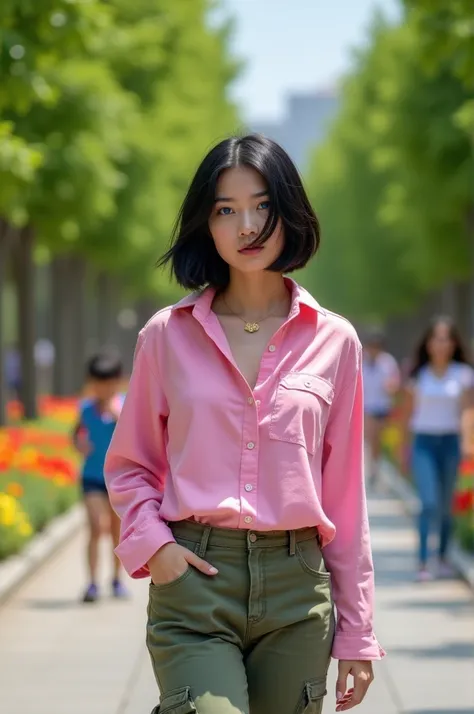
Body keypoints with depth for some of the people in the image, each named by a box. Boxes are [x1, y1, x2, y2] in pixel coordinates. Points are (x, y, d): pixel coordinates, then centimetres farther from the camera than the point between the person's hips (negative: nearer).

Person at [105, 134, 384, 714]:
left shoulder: (333, 341, 6)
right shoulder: (167, 335, 5)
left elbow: (344, 492, 9)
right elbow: (128, 465, 15)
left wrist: (357, 633, 9)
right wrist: (151, 542, -5)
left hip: (297, 584, 1)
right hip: (194, 578, -1)